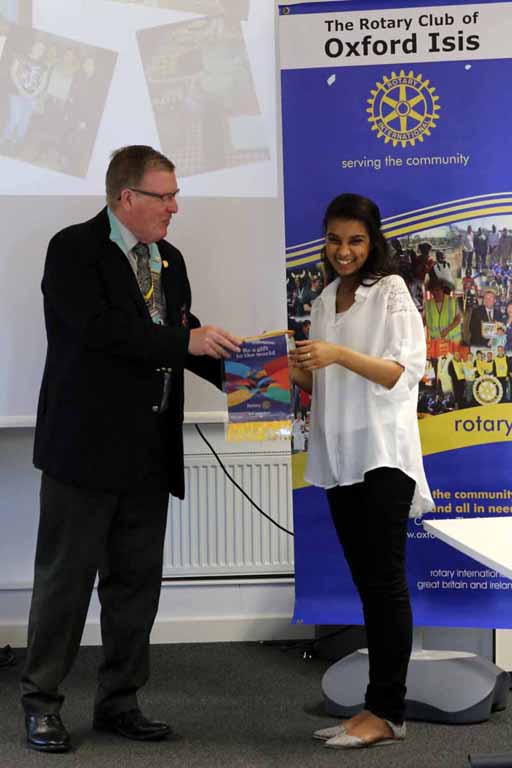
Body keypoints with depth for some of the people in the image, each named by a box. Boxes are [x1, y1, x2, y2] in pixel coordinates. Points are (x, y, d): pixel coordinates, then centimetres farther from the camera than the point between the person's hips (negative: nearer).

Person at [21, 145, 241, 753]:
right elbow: (98, 328, -22)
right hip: (86, 445, -7)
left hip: (149, 451, 7)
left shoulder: (169, 260, 14)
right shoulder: (74, 249, -8)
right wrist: (187, 341, -22)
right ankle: (41, 701, 15)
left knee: (137, 581, 11)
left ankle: (119, 701, 23)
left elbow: (183, 342, 17)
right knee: (66, 577, 2)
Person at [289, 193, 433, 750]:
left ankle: (386, 711, -3)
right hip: (338, 457, 7)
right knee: (366, 582, 8)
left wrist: (339, 354, -26)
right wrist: (296, 370, -2)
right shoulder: (323, 302, 15)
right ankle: (380, 709, 12)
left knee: (385, 581, -6)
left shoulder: (391, 292, -4)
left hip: (382, 453, -7)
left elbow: (405, 371, -15)